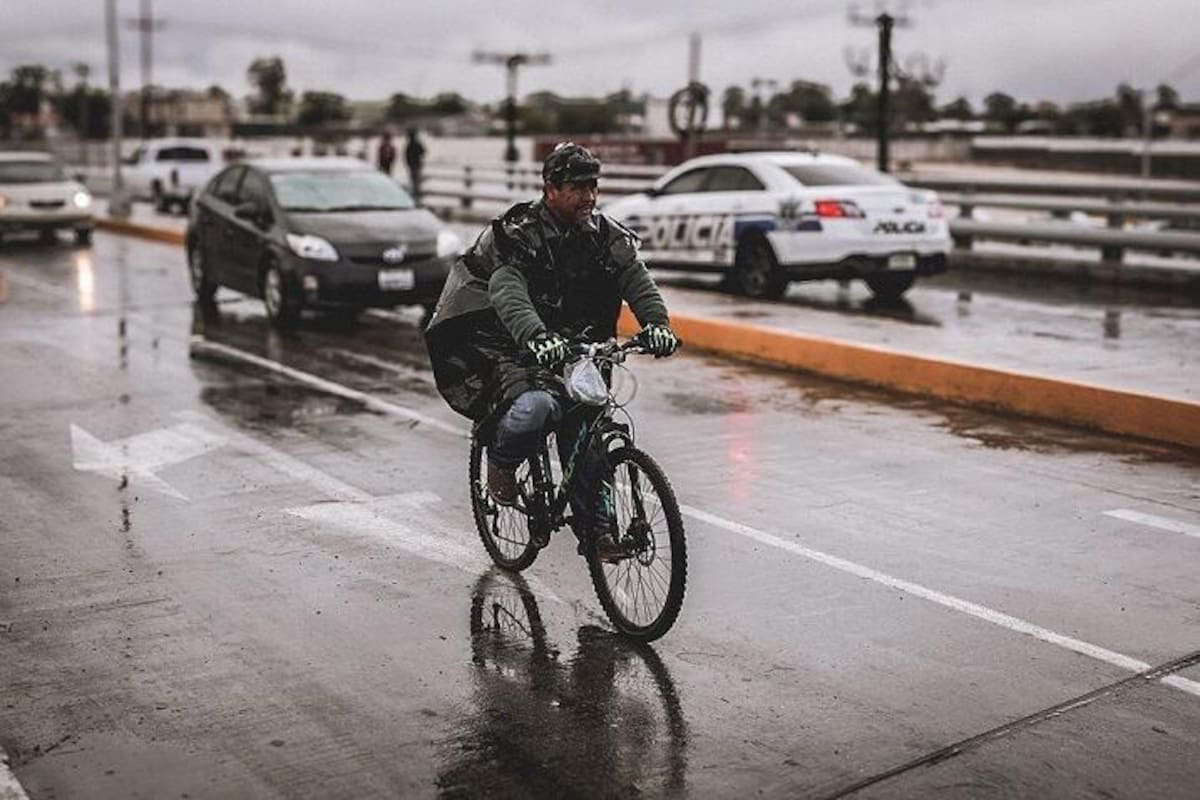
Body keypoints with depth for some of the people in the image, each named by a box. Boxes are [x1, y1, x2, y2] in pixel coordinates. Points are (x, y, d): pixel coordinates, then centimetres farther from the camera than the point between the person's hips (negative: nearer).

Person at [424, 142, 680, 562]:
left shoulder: (605, 235, 1)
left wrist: (657, 322, -32)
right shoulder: (514, 234, -15)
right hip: (514, 349, -5)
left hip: (575, 348, 5)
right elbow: (508, 295, -30)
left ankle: (596, 528, 11)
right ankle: (501, 461, -1)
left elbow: (636, 279, -11)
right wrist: (537, 338, -50)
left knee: (586, 439, -3)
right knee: (537, 406, -32)